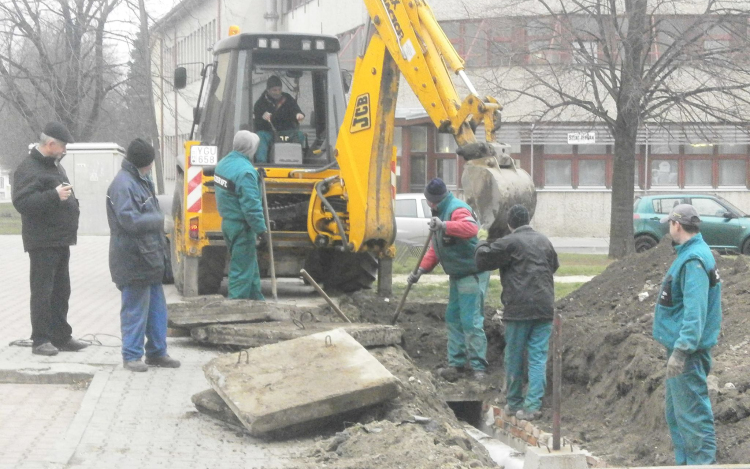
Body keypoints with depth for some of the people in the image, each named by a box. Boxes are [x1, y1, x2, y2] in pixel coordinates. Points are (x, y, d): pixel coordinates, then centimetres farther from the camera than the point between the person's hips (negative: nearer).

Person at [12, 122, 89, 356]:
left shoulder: (55, 166, 19)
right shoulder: (29, 169, -12)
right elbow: (21, 202, -23)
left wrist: (71, 202, 15)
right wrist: (54, 196, -30)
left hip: (60, 240, 10)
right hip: (42, 242, -10)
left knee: (61, 291, 13)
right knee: (42, 291, -8)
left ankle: (61, 336, 20)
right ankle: (40, 340, -5)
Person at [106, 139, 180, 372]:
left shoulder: (141, 180, 16)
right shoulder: (123, 184, -17)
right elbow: (130, 220, -24)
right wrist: (160, 220, -11)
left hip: (149, 257, 10)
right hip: (133, 259, -10)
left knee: (156, 307, 15)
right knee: (135, 308, -4)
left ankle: (157, 352, 24)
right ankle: (131, 355, 5)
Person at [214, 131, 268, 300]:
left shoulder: (224, 163, 6)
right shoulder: (245, 171, -23)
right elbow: (251, 205, -25)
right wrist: (261, 229, -18)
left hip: (228, 221, 10)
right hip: (241, 227, -10)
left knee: (250, 266, 21)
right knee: (242, 269, -2)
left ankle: (256, 299, 31)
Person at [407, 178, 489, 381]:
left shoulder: (457, 209, -19)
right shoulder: (440, 212, 13)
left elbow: (471, 228, -42)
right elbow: (435, 248, 19)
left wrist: (444, 225, -51)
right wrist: (420, 270, 11)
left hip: (473, 274, -10)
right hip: (457, 275, 10)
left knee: (471, 321, -11)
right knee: (453, 319, 12)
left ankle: (479, 367, -8)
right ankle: (456, 363, 19)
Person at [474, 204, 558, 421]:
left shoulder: (509, 242, -7)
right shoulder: (544, 241, 13)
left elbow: (482, 259, -4)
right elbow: (554, 265, 28)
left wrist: (482, 244, 16)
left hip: (518, 308, -4)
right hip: (544, 308, 4)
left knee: (514, 357, 9)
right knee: (538, 358, 2)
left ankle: (514, 403, 19)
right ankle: (533, 405, -5)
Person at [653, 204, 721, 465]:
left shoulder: (694, 260, -20)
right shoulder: (690, 254, 13)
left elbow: (695, 310, -28)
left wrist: (681, 349, -32)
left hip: (688, 351, -11)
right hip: (681, 346, 11)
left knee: (692, 413, -8)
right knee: (676, 413, 18)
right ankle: (684, 462, 27)